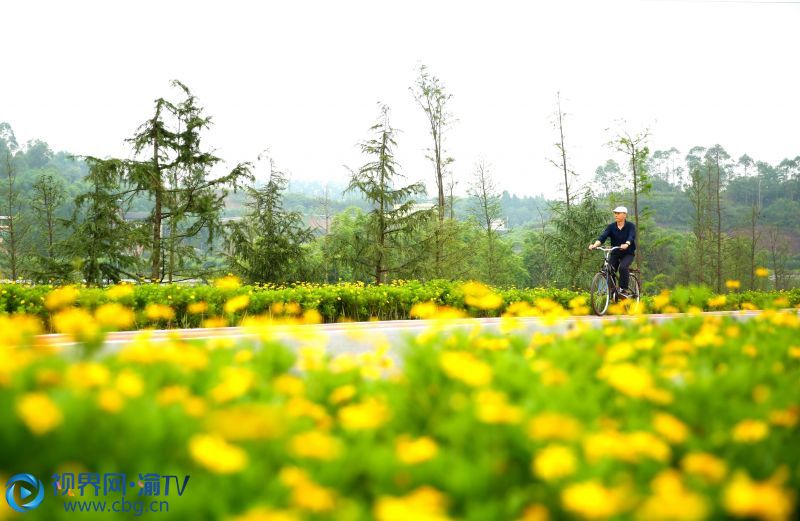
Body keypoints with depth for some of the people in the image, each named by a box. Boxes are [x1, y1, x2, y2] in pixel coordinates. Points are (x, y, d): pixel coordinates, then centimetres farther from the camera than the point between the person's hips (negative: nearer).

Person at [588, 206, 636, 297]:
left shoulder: (630, 226, -10)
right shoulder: (611, 227, -3)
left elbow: (631, 237, -28)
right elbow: (602, 237, -17)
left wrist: (626, 245, -50)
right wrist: (595, 245, -37)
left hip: (628, 253, -4)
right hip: (615, 253, 4)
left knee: (623, 267, -31)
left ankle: (624, 289, -19)